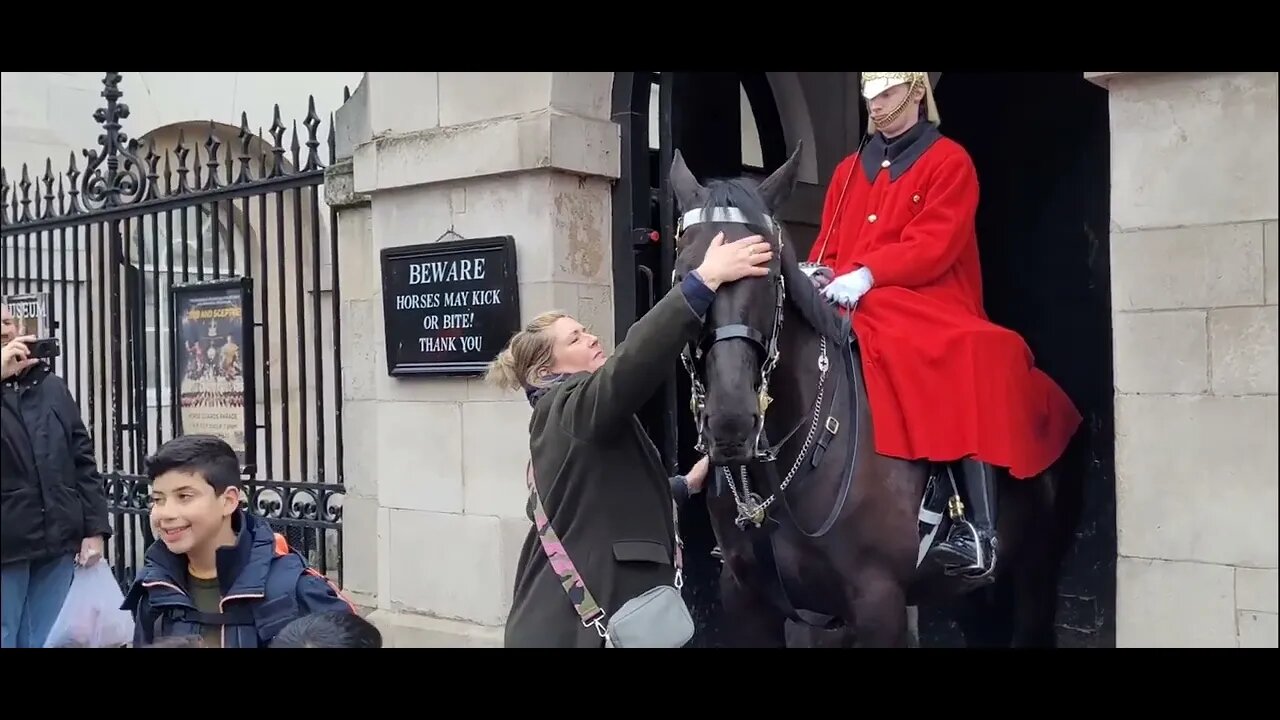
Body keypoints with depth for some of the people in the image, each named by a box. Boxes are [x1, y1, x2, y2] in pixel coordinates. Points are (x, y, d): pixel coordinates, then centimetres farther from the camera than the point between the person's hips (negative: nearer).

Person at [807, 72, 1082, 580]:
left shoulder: (949, 162, 3)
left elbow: (934, 245, -10)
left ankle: (980, 531, -36)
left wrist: (866, 276, -25)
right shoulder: (849, 170, 21)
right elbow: (827, 245, 17)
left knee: (972, 356, -34)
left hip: (926, 305, -6)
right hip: (847, 307, 6)